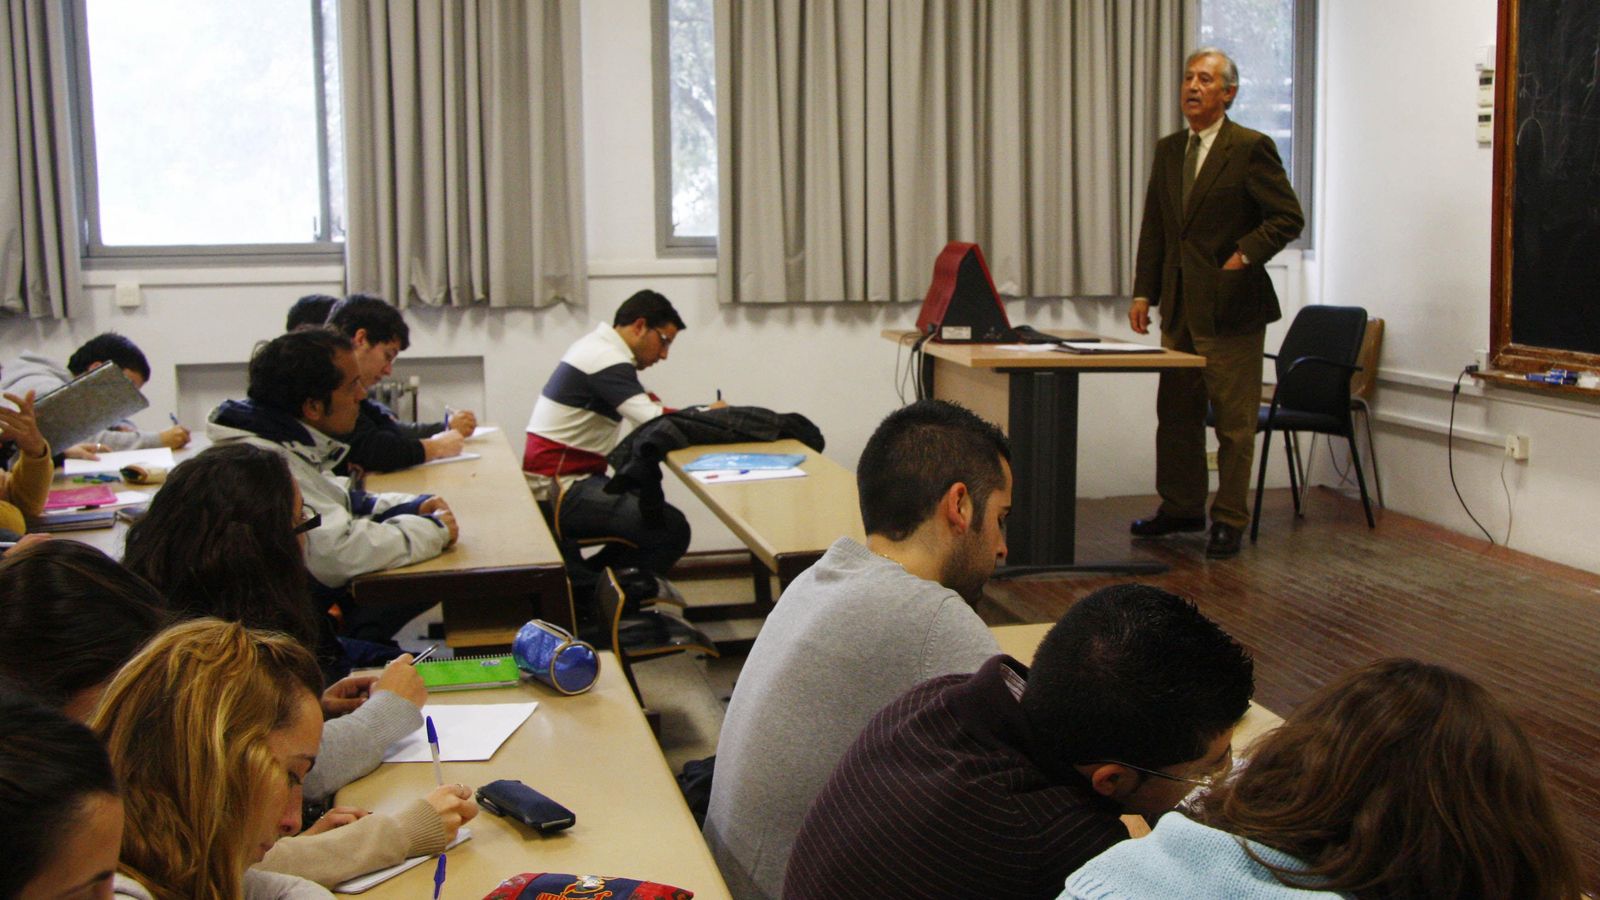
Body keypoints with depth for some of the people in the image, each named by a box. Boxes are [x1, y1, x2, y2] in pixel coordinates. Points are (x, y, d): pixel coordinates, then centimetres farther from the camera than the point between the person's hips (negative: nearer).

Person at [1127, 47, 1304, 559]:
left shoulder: (1251, 148, -7)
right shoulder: (1169, 151, 13)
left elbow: (1288, 218, -7)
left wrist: (1245, 254, -19)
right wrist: (1143, 293, 9)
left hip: (1230, 306, -7)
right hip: (1179, 306, 7)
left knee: (1234, 422, 0)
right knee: (1176, 414, 14)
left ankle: (1229, 521, 10)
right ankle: (1181, 508, 28)